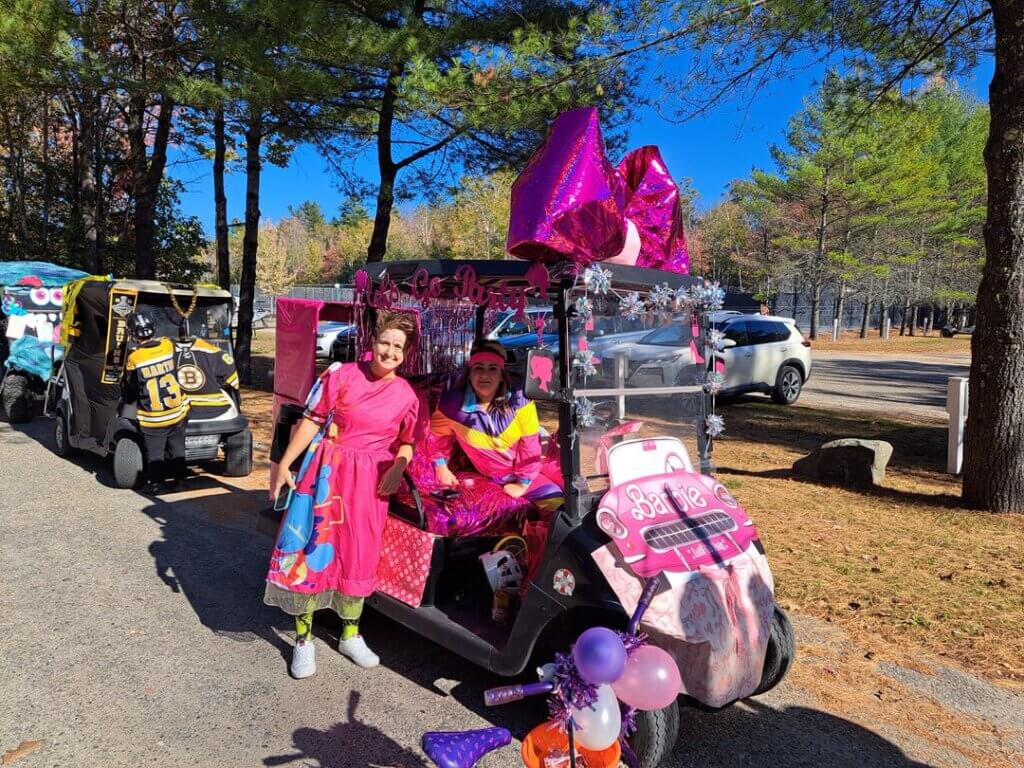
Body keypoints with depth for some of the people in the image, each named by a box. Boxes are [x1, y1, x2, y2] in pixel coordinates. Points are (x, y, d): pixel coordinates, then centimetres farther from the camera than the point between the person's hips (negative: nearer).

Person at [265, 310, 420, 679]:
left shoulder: (406, 395, 3)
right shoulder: (342, 374, -5)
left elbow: (407, 442, 12)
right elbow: (311, 420, -4)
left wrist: (398, 468, -8)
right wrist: (284, 463, -6)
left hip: (370, 481, 2)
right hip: (327, 471, -2)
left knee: (359, 555, 10)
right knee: (312, 548, 1)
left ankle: (351, 635, 30)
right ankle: (303, 638, 18)